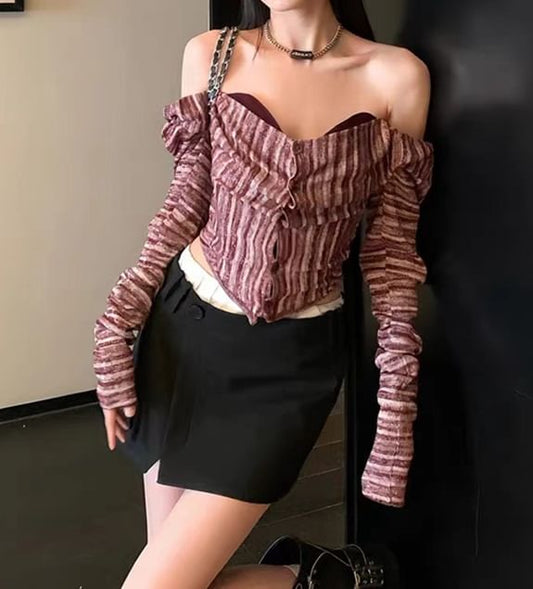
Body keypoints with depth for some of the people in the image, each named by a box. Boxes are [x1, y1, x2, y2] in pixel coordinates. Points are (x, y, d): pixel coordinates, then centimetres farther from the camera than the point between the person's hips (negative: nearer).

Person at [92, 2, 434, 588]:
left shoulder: (396, 76, -8)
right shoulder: (211, 55, -2)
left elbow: (391, 248, -3)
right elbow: (187, 205, 5)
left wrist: (397, 398, -4)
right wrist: (119, 328, 2)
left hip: (290, 358, -3)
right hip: (185, 327, 3)